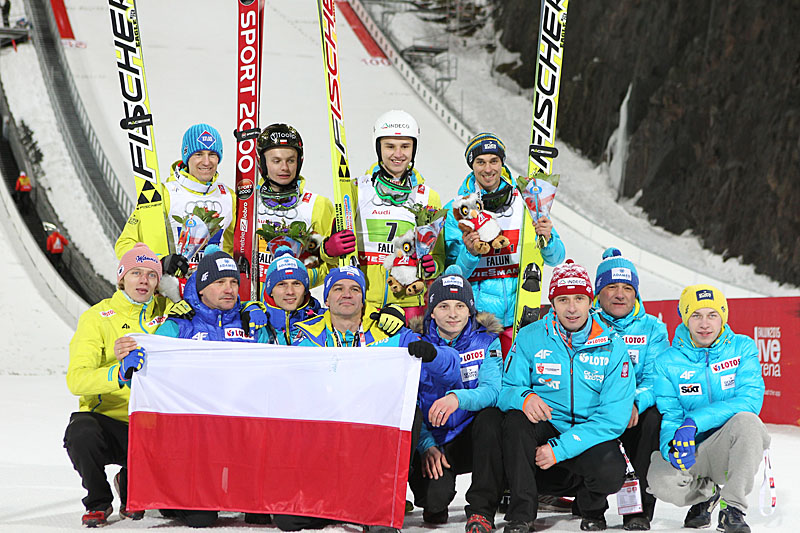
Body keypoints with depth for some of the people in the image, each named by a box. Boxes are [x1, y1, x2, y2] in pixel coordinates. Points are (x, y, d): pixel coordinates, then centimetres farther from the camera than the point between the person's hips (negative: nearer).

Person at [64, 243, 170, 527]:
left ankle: (131, 488, 14)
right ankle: (98, 501, -3)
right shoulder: (97, 317, -3)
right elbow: (76, 379, -15)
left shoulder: (166, 311, 7)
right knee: (81, 432, -36)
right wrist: (118, 373, -35)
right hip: (104, 417, -2)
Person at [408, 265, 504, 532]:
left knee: (491, 416, -33)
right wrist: (427, 446, -20)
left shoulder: (485, 341, 0)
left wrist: (457, 398, -38)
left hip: (472, 439, 0)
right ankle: (435, 504, 14)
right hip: (433, 442, 0)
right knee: (435, 495, -28)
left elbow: (491, 391, -16)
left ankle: (481, 510, -23)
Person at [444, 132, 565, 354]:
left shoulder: (526, 202, 4)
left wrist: (547, 240, -18)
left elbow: (555, 258, 3)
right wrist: (470, 253, -21)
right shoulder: (456, 210, 2)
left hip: (518, 315, 1)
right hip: (474, 316, -1)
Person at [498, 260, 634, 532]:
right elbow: (506, 389, -2)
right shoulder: (529, 338, -2)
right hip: (544, 430, 1)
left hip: (591, 439, -1)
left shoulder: (612, 347, -5)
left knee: (611, 472, -32)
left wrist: (560, 448, -21)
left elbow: (614, 417, -12)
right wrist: (523, 397, -29)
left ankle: (593, 510, 7)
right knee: (516, 419, -31)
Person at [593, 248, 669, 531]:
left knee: (655, 416, -32)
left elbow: (655, 378, -2)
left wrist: (636, 402, -25)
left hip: (636, 415, 1)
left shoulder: (651, 329, 10)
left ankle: (640, 509, -24)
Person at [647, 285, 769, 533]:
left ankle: (732, 508, -20)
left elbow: (749, 400, -15)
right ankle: (704, 493, 7)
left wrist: (695, 422, -27)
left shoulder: (742, 348, -1)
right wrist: (673, 445, -29)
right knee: (662, 481, -31)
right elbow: (669, 415, -4)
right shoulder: (667, 362, 0)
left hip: (732, 448, -1)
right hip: (691, 452, 1)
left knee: (745, 420, -33)